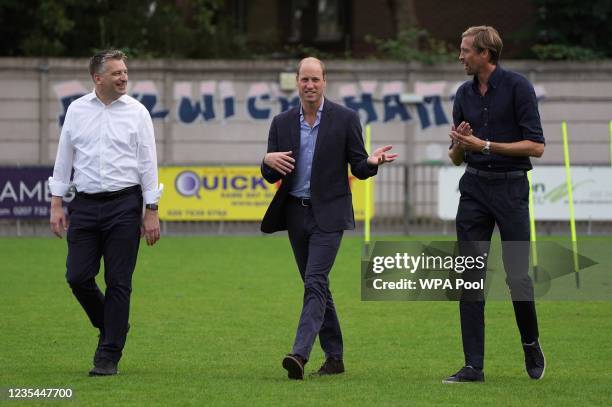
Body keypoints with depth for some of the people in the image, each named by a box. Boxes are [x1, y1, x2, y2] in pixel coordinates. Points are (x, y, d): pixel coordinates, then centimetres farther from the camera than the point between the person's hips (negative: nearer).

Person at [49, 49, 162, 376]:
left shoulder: (136, 112, 1)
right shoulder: (77, 110, 6)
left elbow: (148, 163, 1)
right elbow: (63, 159, 11)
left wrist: (152, 212, -3)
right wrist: (56, 204, 6)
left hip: (124, 205, -2)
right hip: (85, 204, 2)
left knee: (118, 283, -2)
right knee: (77, 277, -2)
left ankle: (109, 356, 4)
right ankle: (113, 328, 24)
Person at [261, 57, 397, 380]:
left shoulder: (345, 119, -3)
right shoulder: (282, 123, 6)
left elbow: (358, 169, 0)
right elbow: (271, 176, 7)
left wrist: (372, 162, -23)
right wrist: (269, 161, -16)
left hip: (328, 213, -4)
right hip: (295, 213, 5)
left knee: (315, 283, -16)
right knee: (317, 287, 10)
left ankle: (300, 354, -25)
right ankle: (334, 357, 19)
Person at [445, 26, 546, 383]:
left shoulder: (517, 86, -8)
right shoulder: (464, 94, 10)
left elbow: (536, 146, -12)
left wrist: (485, 144, -16)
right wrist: (460, 143, -8)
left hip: (510, 188, -5)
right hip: (474, 189, 5)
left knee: (517, 275, -2)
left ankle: (531, 343, 24)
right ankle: (474, 365, 0)